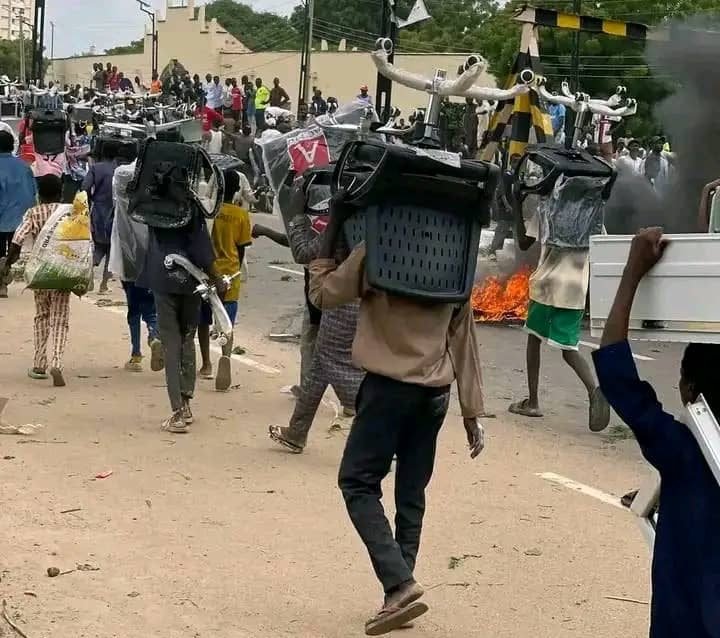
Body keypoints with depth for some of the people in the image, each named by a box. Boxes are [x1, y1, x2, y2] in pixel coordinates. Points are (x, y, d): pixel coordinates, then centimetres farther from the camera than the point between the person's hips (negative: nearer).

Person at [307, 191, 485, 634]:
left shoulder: (374, 254, -5)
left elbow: (322, 294, 8)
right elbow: (464, 342, 9)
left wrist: (333, 230, 14)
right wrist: (473, 412, 12)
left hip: (389, 386, -5)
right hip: (435, 393, 5)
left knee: (359, 482, 3)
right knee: (412, 493, 12)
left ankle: (400, 583, -12)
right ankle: (400, 594, 13)